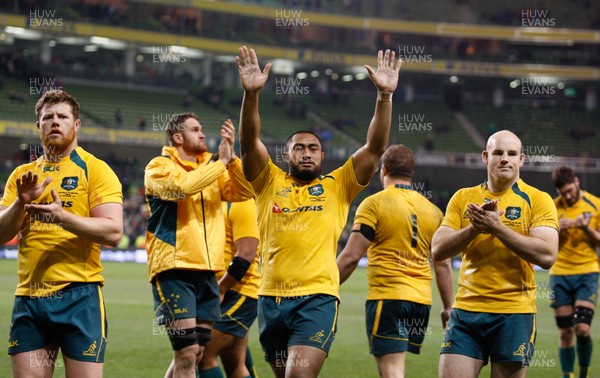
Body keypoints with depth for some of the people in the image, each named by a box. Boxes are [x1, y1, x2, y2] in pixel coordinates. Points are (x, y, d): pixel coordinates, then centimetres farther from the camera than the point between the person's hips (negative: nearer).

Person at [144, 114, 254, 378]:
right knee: (187, 353, -13)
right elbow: (182, 186, -23)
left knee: (195, 353, 10)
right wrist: (221, 162, -15)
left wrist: (231, 158, -11)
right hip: (174, 268, -7)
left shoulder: (212, 168, 16)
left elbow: (244, 192, 2)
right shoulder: (159, 167, -2)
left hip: (207, 270, 7)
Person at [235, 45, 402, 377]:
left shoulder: (338, 186, 10)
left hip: (318, 298, -3)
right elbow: (249, 142, -3)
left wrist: (384, 95, -10)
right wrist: (251, 94, -19)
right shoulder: (269, 183, 11)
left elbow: (375, 148, 1)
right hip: (271, 297, 3)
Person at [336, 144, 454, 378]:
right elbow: (443, 265, 12)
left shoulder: (374, 204, -5)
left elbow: (351, 256, -10)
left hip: (387, 298, -6)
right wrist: (448, 308, 19)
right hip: (422, 301, 6)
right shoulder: (433, 210, 11)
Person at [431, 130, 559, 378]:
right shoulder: (463, 198, 10)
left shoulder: (537, 200, 0)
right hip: (466, 310, 3)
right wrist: (475, 227, -13)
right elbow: (438, 251, 2)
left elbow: (547, 256, -14)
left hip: (513, 313, -3)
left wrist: (496, 227, -17)